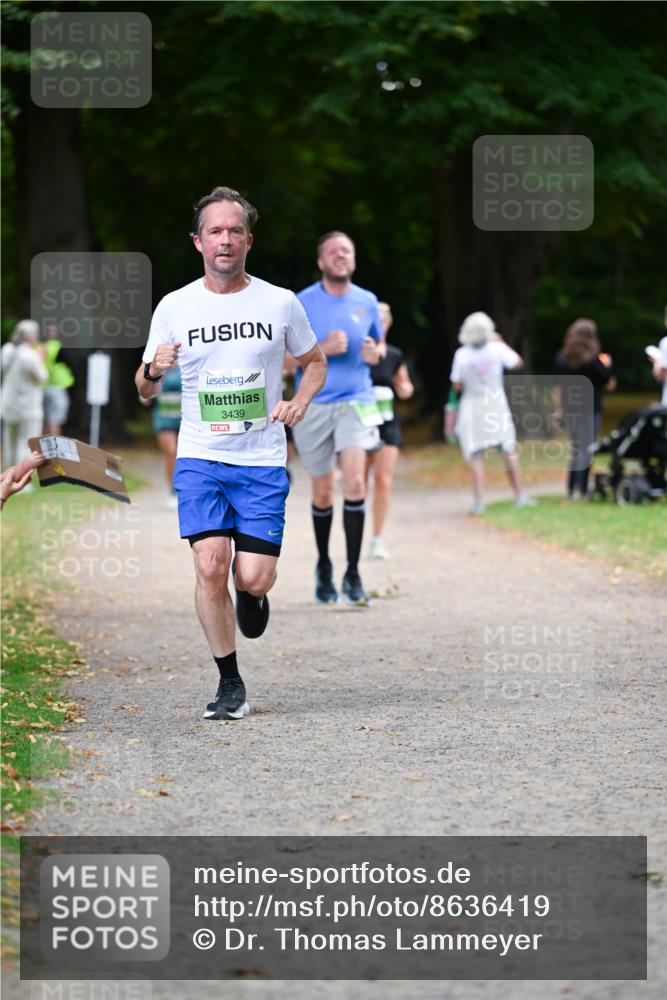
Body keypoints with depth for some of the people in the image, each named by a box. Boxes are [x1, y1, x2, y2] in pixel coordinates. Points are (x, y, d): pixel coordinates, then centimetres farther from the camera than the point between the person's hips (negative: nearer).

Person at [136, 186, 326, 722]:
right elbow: (145, 391, 9)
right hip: (200, 457, 0)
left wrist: (298, 405, -3)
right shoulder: (175, 307, 2)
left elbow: (316, 363, 17)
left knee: (253, 578, -10)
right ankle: (230, 684, 0)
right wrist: (154, 370, -15)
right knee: (210, 565, -15)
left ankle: (252, 592, 29)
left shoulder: (280, 303, 1)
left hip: (263, 461, 0)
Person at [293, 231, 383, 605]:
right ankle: (324, 567, 29)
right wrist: (323, 348, -18)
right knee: (323, 493, 7)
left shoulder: (367, 302, 6)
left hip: (357, 402, 1)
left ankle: (353, 574, -12)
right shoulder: (302, 303, -2)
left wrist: (374, 353, -3)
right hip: (314, 405, -1)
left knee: (355, 483, -17)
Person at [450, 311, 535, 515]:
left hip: (472, 406, -1)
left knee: (475, 455, 1)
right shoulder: (496, 349, -9)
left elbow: (457, 385, -5)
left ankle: (478, 500, -9)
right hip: (496, 404, 1)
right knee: (509, 451, 13)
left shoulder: (462, 354, -10)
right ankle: (519, 495, 19)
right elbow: (517, 362, 10)